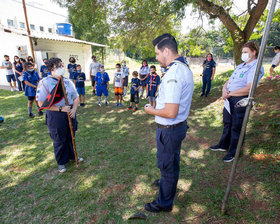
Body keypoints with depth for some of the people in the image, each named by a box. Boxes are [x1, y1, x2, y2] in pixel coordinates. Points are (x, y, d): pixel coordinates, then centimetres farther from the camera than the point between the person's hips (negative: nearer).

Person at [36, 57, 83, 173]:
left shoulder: (68, 81, 5)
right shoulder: (45, 82, -12)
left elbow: (76, 98, 9)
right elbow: (41, 103, -16)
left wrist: (74, 109, -9)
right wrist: (60, 108, -22)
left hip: (70, 114, 5)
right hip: (55, 116, -5)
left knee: (70, 137, 19)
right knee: (59, 140, 10)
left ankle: (72, 156, 42)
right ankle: (61, 162, 32)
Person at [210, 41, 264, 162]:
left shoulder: (256, 67, -11)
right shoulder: (240, 66, 17)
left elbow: (248, 89, -23)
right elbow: (228, 81, 17)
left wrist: (229, 93, -15)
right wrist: (224, 89, -5)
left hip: (240, 101, -8)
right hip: (229, 99, 8)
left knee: (236, 127, 4)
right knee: (227, 123, 19)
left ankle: (233, 152, 22)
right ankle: (223, 145, 37)